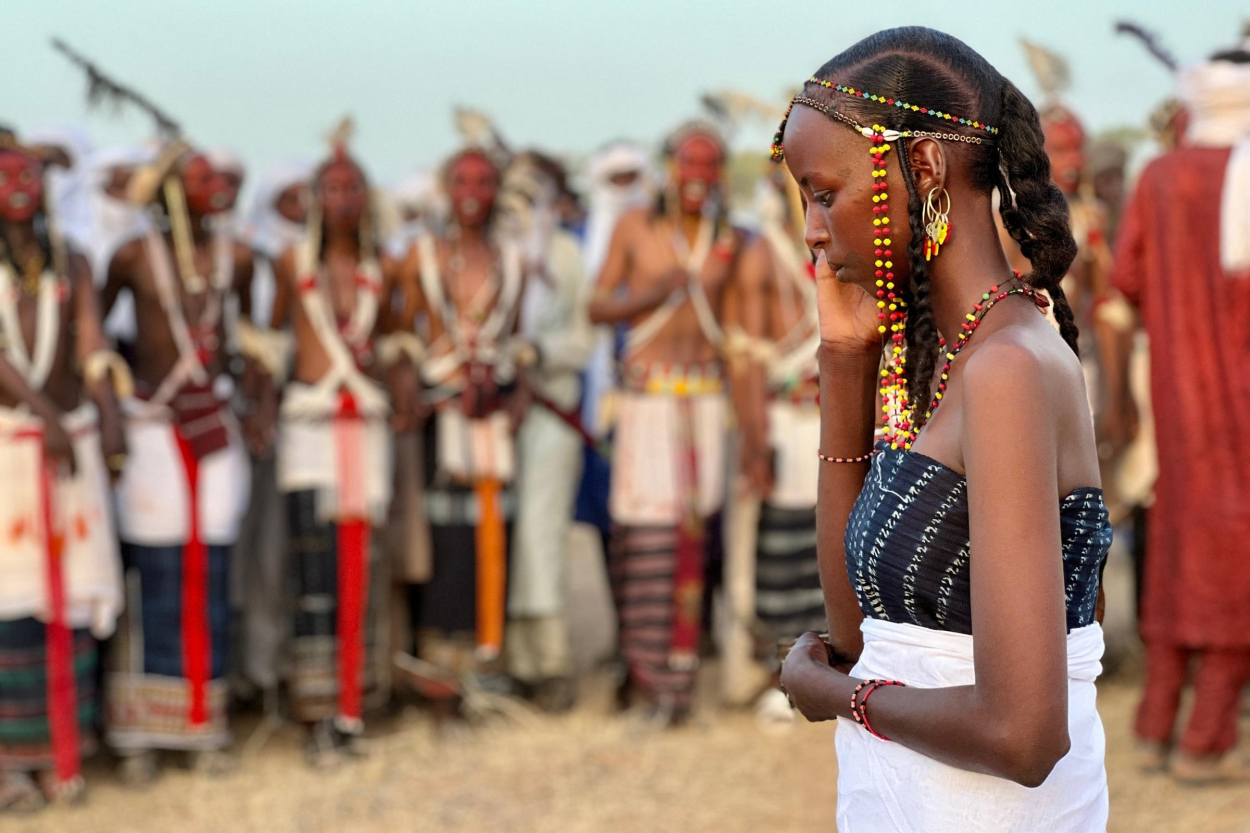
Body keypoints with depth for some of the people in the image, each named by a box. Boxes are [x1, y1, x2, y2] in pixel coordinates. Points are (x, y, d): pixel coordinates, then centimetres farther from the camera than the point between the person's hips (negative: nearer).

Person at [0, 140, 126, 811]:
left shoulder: (71, 267, 13)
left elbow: (92, 346, 0)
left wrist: (109, 419, -15)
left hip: (70, 438, 3)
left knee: (70, 593, 2)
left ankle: (58, 752, 8)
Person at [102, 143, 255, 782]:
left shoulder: (235, 258, 5)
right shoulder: (134, 258, -5)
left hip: (216, 428, 3)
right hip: (151, 428, -3)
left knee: (209, 581, 4)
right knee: (153, 580, -4)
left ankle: (204, 727, 13)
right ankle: (138, 735, 4)